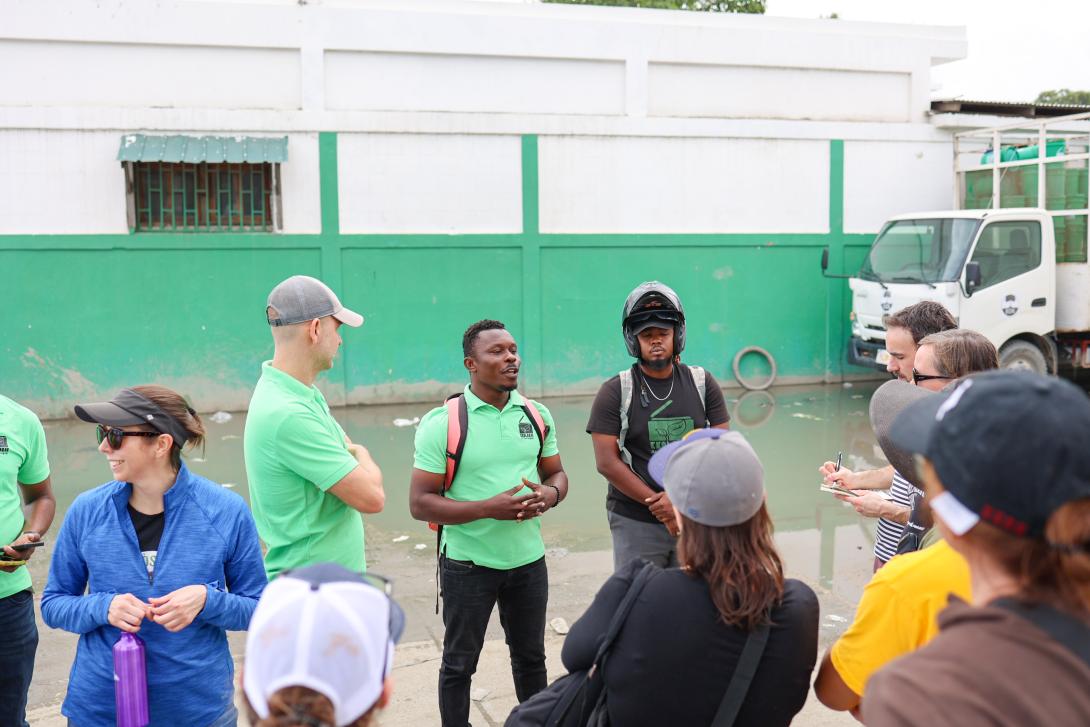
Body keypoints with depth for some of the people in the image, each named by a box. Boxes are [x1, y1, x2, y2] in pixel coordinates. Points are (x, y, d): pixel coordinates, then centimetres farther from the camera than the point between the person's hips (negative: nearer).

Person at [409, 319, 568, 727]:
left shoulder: (536, 414, 2)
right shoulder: (442, 422, -14)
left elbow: (556, 474, 13)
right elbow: (420, 503, -15)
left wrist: (551, 494, -12)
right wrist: (489, 508, -25)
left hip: (528, 559, 4)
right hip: (469, 564, -4)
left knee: (531, 656, 20)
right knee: (459, 663, 11)